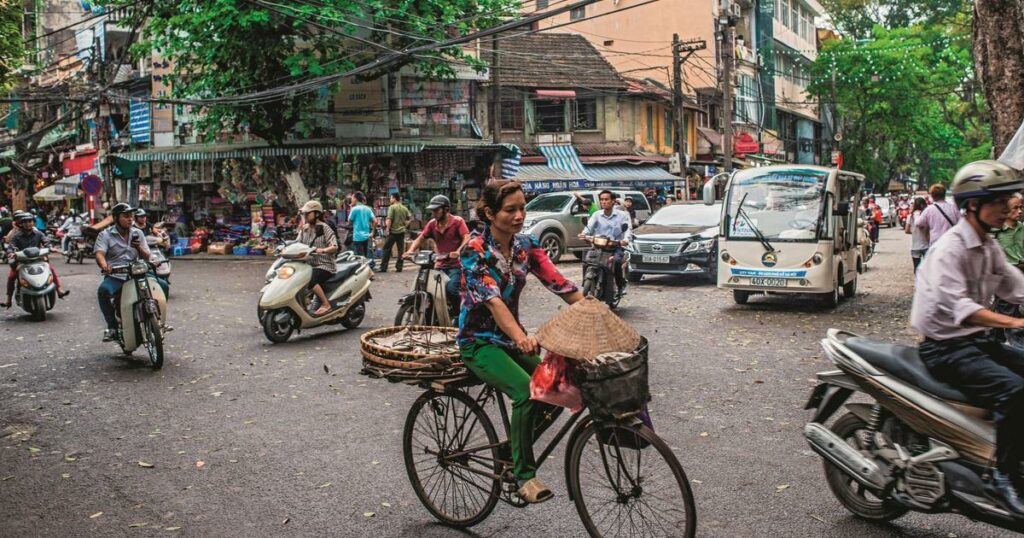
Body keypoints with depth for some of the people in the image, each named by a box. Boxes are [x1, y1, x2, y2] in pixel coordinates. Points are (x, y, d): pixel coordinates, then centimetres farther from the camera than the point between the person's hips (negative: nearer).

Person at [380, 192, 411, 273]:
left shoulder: (392, 207, -9)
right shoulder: (404, 208, 9)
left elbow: (389, 219, -16)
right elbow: (409, 218, 10)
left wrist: (387, 229, -9)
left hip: (393, 231, -5)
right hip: (402, 231, 5)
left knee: (387, 249, 1)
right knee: (401, 250, 8)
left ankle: (383, 267, 0)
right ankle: (399, 267, 8)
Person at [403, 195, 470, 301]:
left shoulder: (457, 221, -6)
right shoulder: (432, 224, 8)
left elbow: (467, 238, -19)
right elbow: (420, 238, 8)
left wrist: (458, 251, -38)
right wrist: (411, 251, -12)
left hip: (455, 265, -5)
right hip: (439, 266, 6)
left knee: (450, 288, -26)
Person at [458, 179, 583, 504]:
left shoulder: (526, 246, 1)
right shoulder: (475, 252, -17)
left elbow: (560, 285, -8)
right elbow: (492, 299, -32)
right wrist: (521, 338, -49)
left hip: (511, 337, 6)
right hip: (479, 341, -6)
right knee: (527, 393, -28)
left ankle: (514, 452, 12)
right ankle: (524, 474, -12)